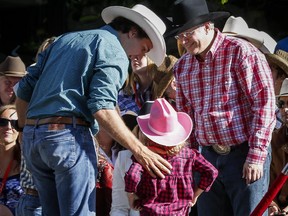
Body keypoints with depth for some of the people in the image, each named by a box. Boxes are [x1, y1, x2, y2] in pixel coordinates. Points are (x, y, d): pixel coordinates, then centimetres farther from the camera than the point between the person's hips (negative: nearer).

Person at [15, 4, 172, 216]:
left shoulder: (64, 40, 24)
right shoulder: (114, 51, -1)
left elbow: (25, 90, 20)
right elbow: (101, 107, -15)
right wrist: (140, 151, -14)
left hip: (32, 137, 8)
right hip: (69, 135, -8)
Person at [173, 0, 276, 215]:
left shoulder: (241, 52, -9)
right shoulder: (182, 66, 10)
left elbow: (265, 103, -13)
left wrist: (256, 156, -16)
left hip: (245, 155, -6)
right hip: (208, 156, 6)